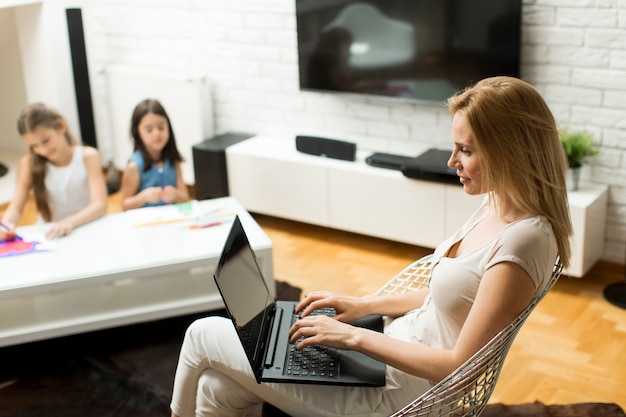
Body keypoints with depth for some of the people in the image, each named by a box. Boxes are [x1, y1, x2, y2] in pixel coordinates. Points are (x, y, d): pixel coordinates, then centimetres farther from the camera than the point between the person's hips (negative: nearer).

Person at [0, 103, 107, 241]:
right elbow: (15, 208, -4)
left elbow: (100, 205, -14)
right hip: (48, 237, 2)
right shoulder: (30, 164, -1)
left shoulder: (87, 157, -6)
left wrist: (70, 222, -32)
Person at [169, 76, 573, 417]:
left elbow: (459, 365, -23)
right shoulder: (495, 209, 3)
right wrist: (364, 305, 8)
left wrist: (355, 336, -18)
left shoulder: (524, 241, -25)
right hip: (396, 348, 9)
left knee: (205, 334, 2)